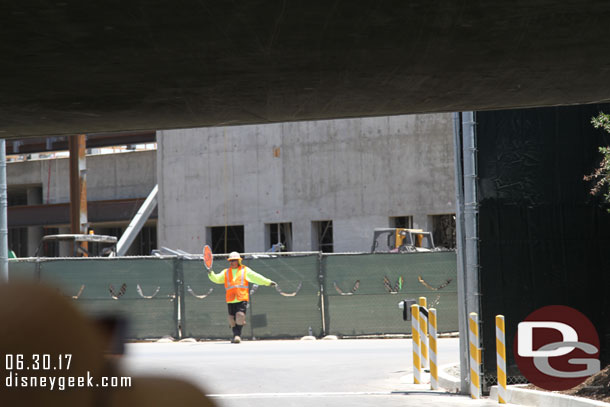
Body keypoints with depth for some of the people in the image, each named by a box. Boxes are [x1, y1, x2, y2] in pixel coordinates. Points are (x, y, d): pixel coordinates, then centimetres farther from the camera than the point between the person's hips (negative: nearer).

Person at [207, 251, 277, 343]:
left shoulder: (245, 270, 12)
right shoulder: (226, 272, 18)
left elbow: (257, 277, 11)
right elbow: (217, 279, 8)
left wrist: (268, 282, 7)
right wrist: (211, 273, -11)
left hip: (242, 299, -3)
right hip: (230, 300, 3)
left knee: (240, 317, -16)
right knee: (232, 319, 2)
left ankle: (238, 335, -4)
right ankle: (235, 335, 16)